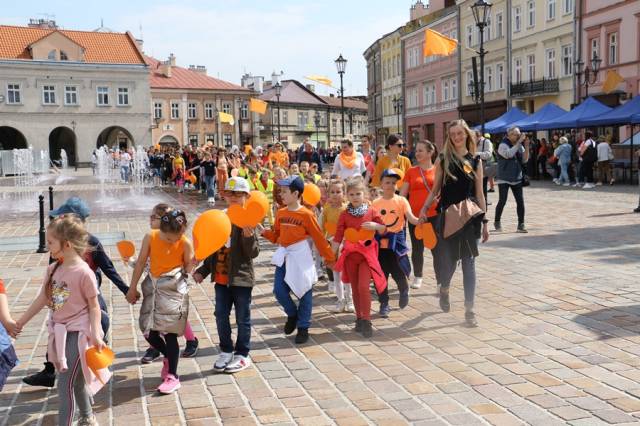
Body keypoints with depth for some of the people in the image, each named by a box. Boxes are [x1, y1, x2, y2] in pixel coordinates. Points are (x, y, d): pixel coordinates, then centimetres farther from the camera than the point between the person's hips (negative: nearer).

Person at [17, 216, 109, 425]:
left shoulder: (84, 272, -19)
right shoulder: (52, 269, 1)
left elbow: (94, 306, -13)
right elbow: (42, 299, 11)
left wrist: (96, 335, -18)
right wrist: (20, 322, 16)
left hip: (77, 333, -7)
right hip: (59, 332, 7)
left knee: (65, 383, -6)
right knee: (76, 380, 20)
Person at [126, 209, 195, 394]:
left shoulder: (185, 243, -11)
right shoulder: (151, 237, -5)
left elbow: (188, 268, -2)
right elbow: (141, 262, 5)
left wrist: (195, 258, -22)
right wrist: (132, 288, 9)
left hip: (174, 288, -4)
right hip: (153, 287, 4)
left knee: (169, 333, -4)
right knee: (148, 332, 6)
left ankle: (172, 377, 8)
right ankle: (169, 357, 35)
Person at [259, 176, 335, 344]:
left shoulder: (307, 215, -11)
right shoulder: (280, 213, 5)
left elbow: (319, 238, -6)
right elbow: (276, 236, 14)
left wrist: (329, 257, 0)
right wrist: (263, 231, -5)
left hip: (300, 256, -5)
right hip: (283, 255, 5)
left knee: (304, 292, 3)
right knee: (279, 290, 0)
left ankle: (303, 327, 15)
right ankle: (293, 314, 27)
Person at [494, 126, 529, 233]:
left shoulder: (520, 146, 7)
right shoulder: (503, 145, -10)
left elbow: (525, 160, -1)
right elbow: (509, 154, -29)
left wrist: (526, 146, -12)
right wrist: (519, 142, -27)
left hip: (517, 179, 5)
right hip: (504, 179, -5)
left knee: (520, 201, -1)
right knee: (502, 201, -5)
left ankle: (521, 224, 6)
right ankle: (497, 222, 16)